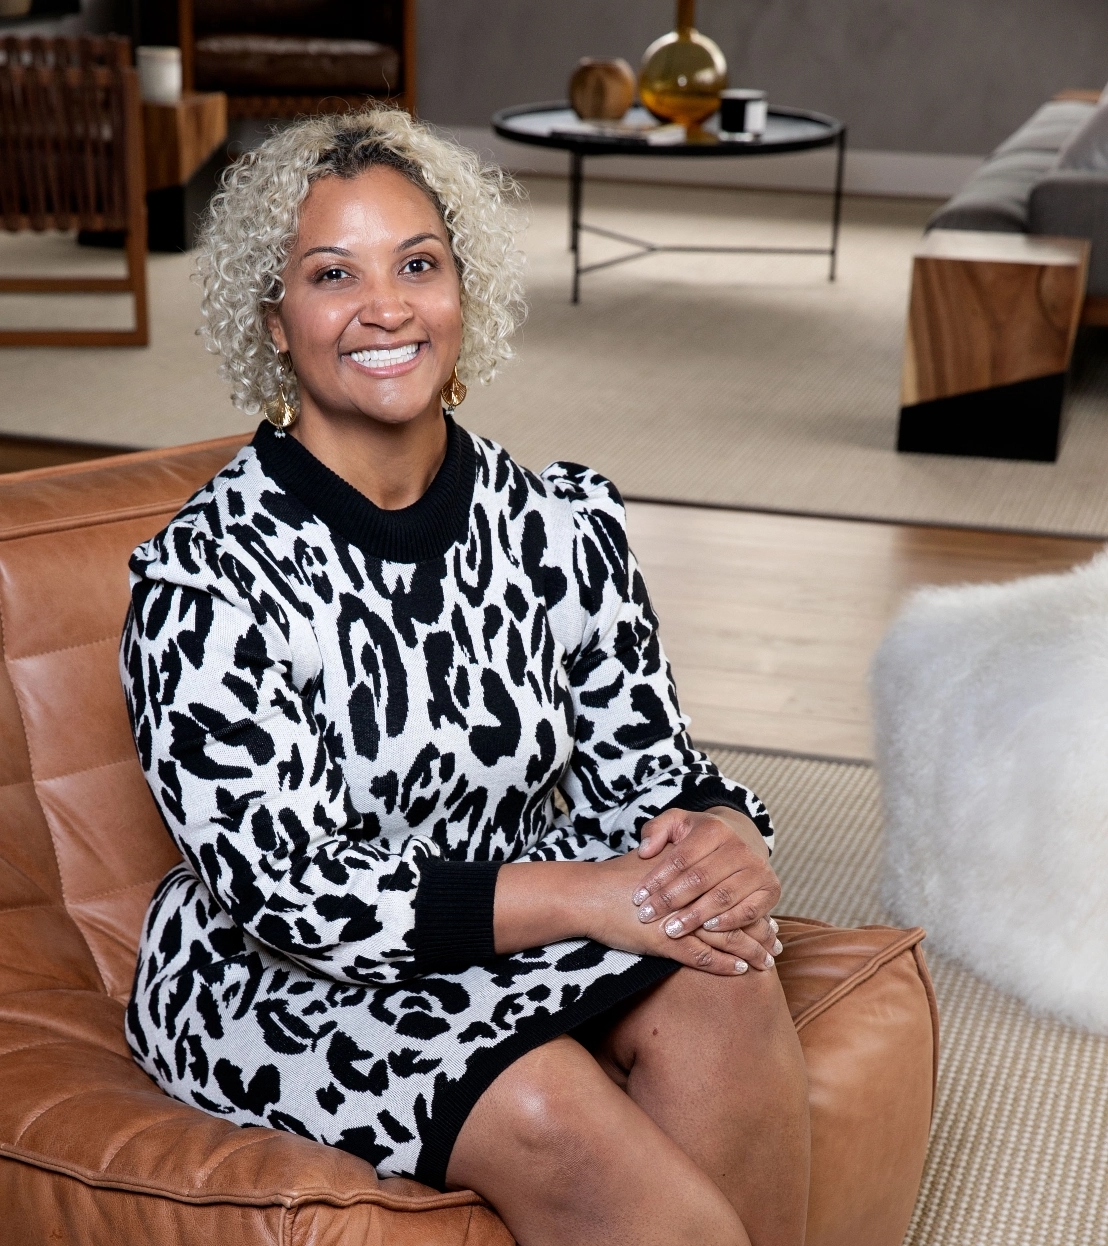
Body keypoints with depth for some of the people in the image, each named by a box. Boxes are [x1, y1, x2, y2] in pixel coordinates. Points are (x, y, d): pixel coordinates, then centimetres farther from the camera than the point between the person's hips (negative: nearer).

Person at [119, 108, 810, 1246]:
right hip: (278, 983, -4)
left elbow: (647, 769, 5)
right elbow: (280, 892, -19)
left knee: (721, 989, -25)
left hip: (524, 931, 4)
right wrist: (582, 896, -27)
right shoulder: (204, 579, -15)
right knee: (550, 1114, -31)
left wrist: (722, 836, -20)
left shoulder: (564, 527, -1)